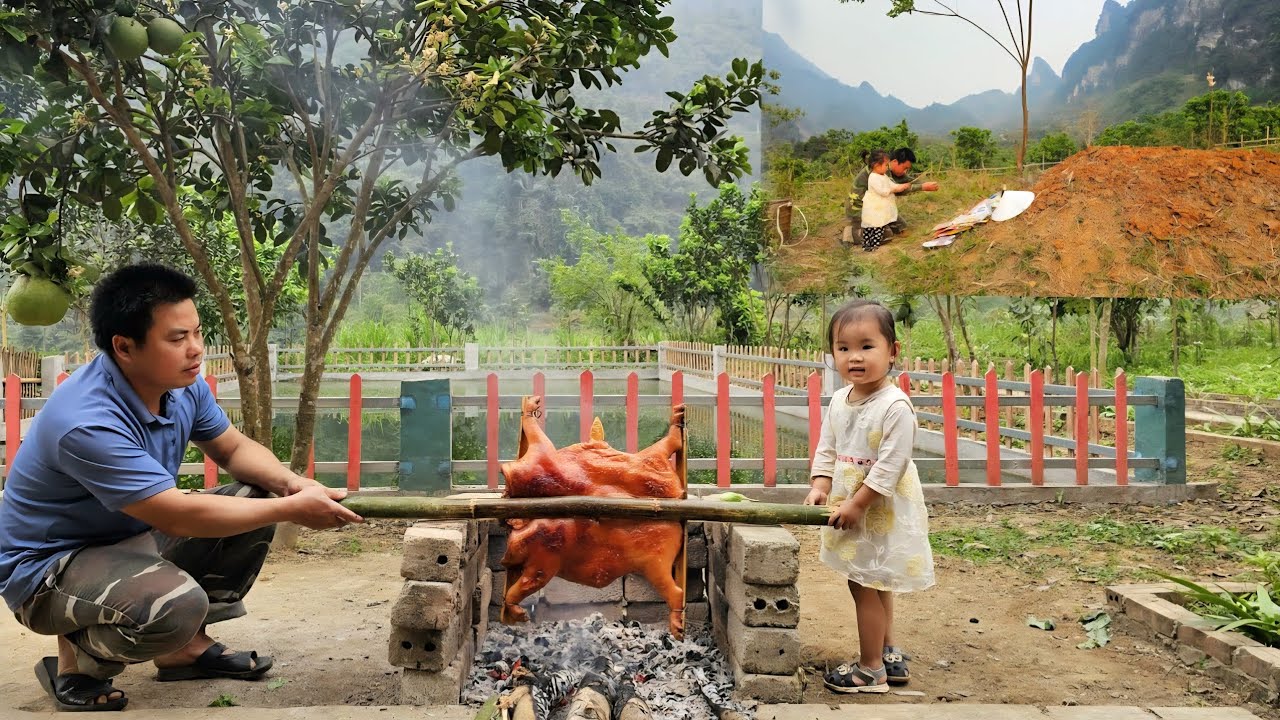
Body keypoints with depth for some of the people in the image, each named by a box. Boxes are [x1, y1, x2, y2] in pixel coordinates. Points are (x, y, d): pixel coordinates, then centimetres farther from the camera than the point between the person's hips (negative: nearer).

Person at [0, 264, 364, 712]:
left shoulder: (181, 384, -8)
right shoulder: (86, 422, -33)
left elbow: (234, 448, 5)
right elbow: (180, 516, -32)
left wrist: (290, 484, -17)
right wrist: (293, 509, -26)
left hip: (133, 537, 8)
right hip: (48, 566, -8)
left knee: (259, 498, -4)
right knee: (178, 604, -35)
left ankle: (187, 646, 8)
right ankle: (77, 663, -1)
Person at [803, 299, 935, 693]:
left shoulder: (896, 406, -22)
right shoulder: (838, 401, 2)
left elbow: (890, 465, -23)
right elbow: (827, 449, 8)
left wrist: (856, 503, -22)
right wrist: (820, 486, -7)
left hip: (882, 511, -8)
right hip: (850, 508, 8)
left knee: (864, 586, 1)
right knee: (875, 586, 21)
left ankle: (871, 670, 18)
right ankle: (889, 656, 37)